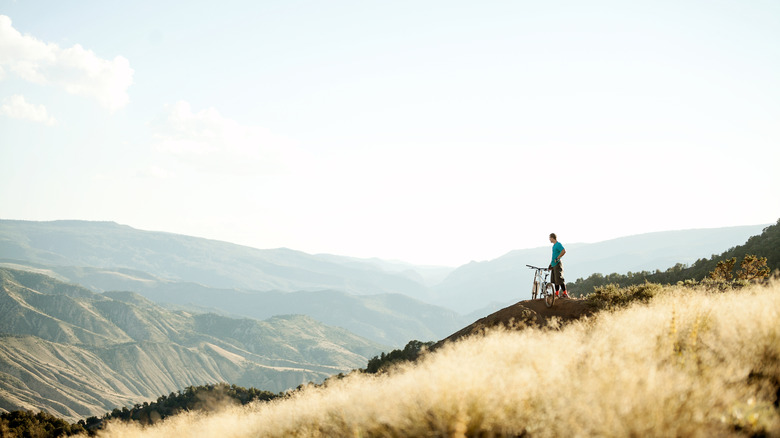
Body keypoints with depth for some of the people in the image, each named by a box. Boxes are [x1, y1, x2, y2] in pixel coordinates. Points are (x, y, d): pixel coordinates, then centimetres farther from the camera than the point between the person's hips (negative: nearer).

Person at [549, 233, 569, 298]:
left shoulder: (558, 244, -11)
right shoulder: (554, 245, 18)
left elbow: (564, 251, -26)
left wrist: (557, 258, -21)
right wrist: (551, 264, 25)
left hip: (557, 264, -10)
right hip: (554, 265, 10)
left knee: (559, 279, -13)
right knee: (555, 280, 10)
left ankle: (565, 293, -13)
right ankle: (557, 294, 14)